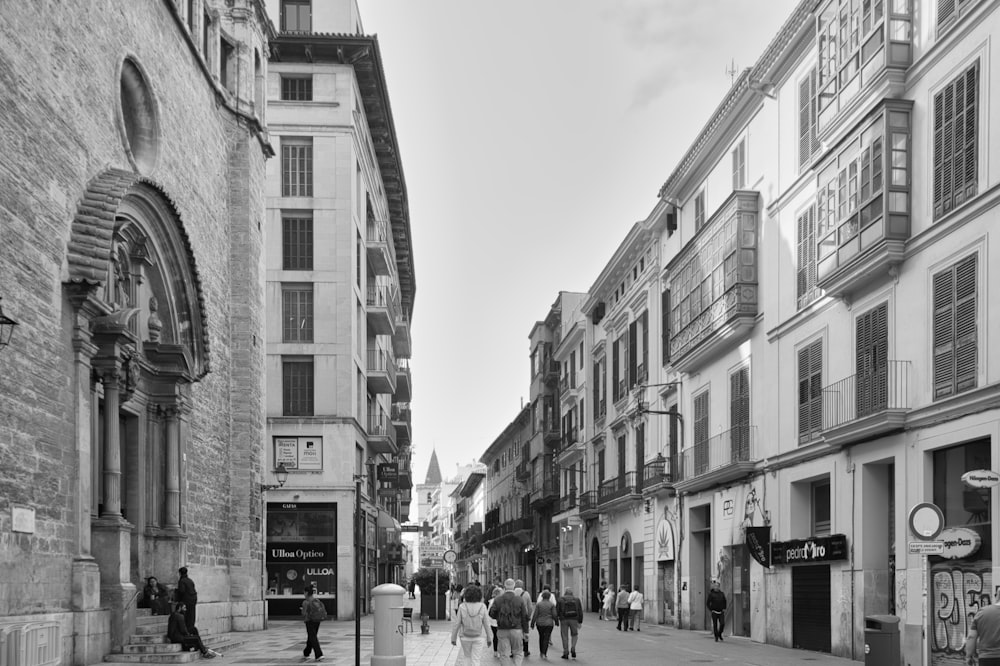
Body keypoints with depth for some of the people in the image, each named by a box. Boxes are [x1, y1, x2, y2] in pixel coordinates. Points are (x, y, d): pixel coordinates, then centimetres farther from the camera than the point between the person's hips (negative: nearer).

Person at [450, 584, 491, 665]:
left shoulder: (462, 607, -12)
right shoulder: (482, 607, -11)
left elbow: (457, 624, -8)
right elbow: (486, 624, -6)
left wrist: (453, 638, 2)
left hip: (465, 637, 1)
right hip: (479, 637, -1)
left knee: (467, 655, 25)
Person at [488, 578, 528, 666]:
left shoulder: (497, 600, -2)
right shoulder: (519, 600, -3)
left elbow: (492, 614, -3)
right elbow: (524, 617, -1)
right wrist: (525, 631, 7)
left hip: (502, 630, 1)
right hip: (516, 629, -1)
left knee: (504, 654, 7)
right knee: (518, 652, 10)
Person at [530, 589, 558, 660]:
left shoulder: (538, 604, -3)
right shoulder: (552, 605, -5)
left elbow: (535, 615, -5)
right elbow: (554, 615, -6)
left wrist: (532, 623, 1)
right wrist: (557, 622, 10)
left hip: (540, 623, 2)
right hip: (549, 624, -2)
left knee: (541, 637, 18)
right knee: (546, 638, 0)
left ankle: (541, 652, 26)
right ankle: (544, 654, -8)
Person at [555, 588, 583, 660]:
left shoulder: (560, 600, 6)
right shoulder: (577, 600, 10)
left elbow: (557, 611, 1)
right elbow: (580, 612, 6)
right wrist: (580, 622, 8)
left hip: (564, 620, -1)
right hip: (574, 620, 1)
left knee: (565, 637, 7)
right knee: (574, 635, 18)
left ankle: (566, 653, 7)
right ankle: (573, 649, -1)